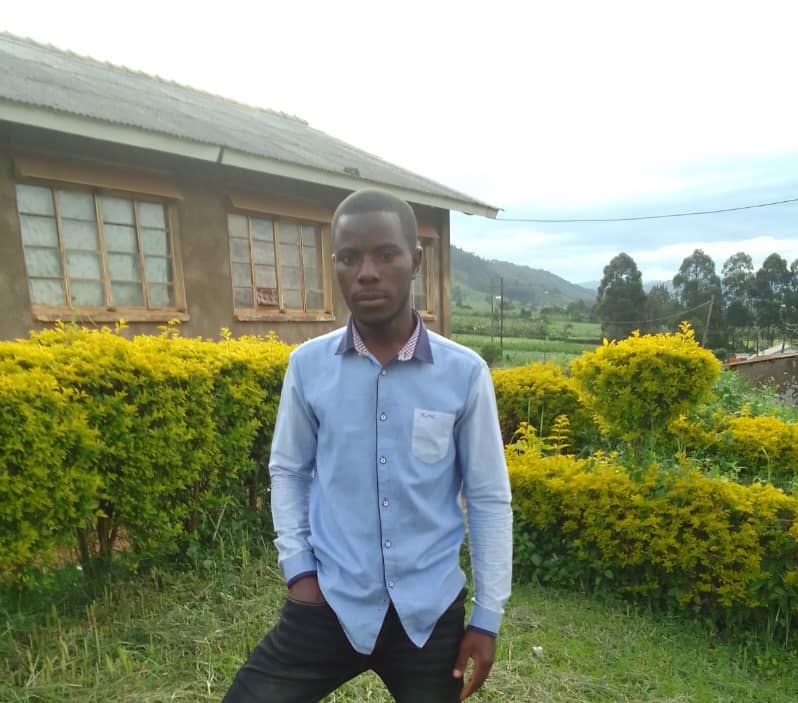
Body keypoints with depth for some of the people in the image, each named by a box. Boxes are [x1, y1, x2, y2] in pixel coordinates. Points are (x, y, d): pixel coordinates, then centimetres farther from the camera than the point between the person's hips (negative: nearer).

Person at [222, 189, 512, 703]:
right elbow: (288, 471, 6)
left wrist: (488, 617, 0)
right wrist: (298, 568, -1)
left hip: (431, 611, 0)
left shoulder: (465, 374, -11)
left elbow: (489, 499, -3)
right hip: (330, 604, 1)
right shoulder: (307, 366, -8)